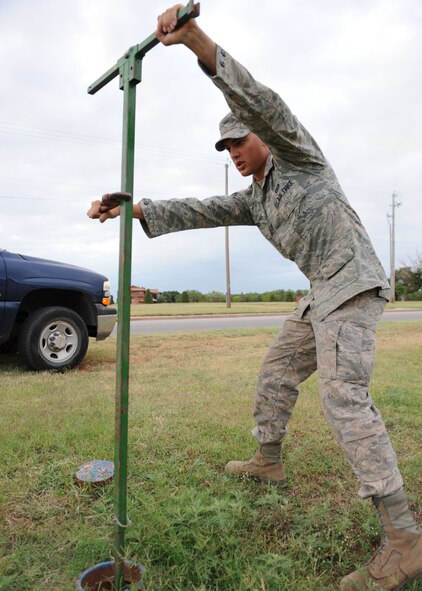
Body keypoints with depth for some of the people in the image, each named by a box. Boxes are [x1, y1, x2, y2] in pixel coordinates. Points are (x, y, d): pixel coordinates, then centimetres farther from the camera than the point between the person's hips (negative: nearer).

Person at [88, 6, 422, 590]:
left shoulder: (297, 154, -1)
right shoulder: (255, 199, 19)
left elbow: (259, 101, -19)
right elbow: (199, 211, 10)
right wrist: (134, 207, 1)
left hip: (352, 282, -9)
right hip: (324, 291, 9)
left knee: (342, 393, -20)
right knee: (278, 368, 14)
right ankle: (268, 459, 32)